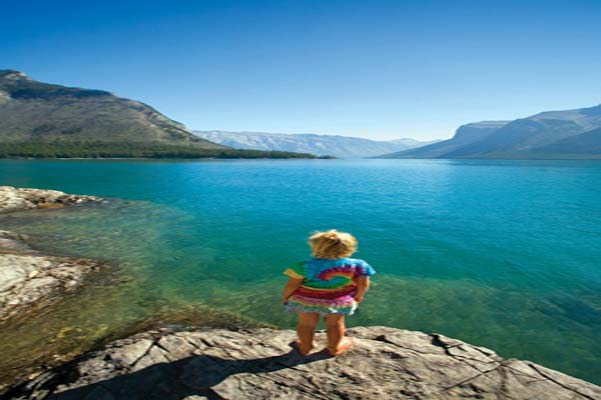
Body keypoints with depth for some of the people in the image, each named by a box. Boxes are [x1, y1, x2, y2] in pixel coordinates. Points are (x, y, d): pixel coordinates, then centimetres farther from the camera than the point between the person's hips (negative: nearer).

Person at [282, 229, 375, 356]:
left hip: (305, 300, -1)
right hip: (340, 301, 1)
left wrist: (285, 297, 3)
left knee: (306, 324, 22)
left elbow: (291, 285, -15)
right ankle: (335, 348, 44)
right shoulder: (357, 265, -19)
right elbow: (363, 284, -9)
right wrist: (358, 296, 10)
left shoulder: (304, 266, -23)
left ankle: (305, 347, 41)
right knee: (335, 324, 25)